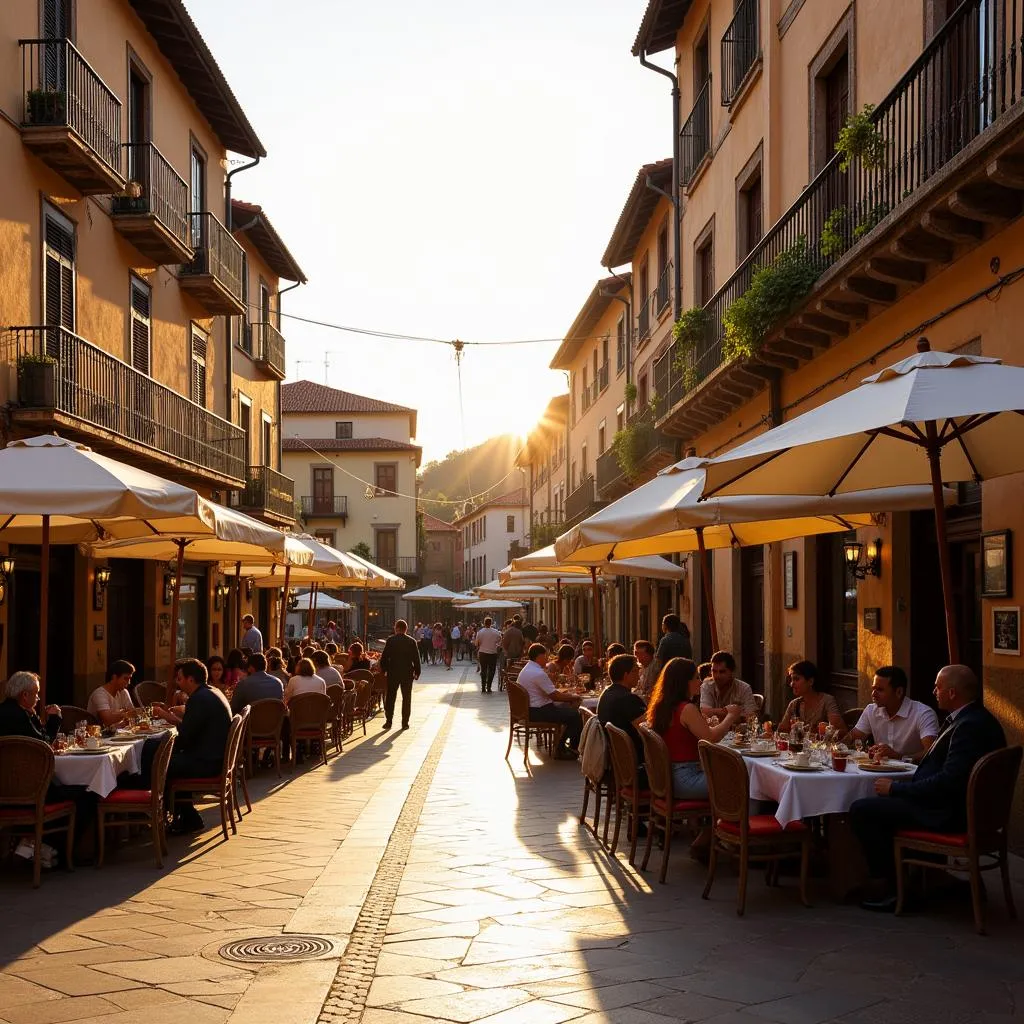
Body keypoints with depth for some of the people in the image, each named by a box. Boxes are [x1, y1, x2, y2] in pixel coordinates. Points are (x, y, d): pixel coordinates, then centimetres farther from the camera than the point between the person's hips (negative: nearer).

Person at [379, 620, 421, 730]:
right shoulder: (411, 641, -3)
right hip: (407, 673, 0)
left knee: (390, 697, 9)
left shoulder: (390, 640, -5)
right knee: (406, 698, 7)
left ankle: (388, 721, 7)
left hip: (392, 673, 0)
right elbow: (416, 659, -3)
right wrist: (417, 672, 6)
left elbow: (384, 657, -5)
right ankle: (405, 722, 6)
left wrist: (383, 670, 5)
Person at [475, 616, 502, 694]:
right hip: (493, 653, -1)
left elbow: (476, 643, -3)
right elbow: (500, 641, 1)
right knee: (491, 671, 6)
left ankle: (483, 688, 10)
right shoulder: (496, 632, -10)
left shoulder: (480, 632, -8)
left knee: (483, 671, 12)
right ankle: (488, 688, 1)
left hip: (482, 653, 1)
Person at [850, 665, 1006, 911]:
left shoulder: (970, 726, -23)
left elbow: (948, 781, -28)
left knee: (861, 810, -10)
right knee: (880, 804, 25)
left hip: (948, 813, -11)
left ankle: (884, 889, -2)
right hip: (959, 806, 11)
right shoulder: (980, 719, 9)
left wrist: (896, 787, -18)